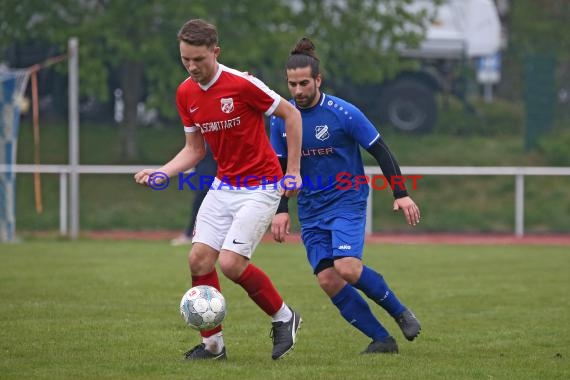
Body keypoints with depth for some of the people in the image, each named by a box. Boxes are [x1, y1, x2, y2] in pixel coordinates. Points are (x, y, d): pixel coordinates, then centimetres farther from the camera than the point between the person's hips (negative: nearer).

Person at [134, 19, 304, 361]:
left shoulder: (242, 84, -19)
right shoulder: (185, 94, 1)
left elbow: (291, 114, -9)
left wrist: (293, 171, -9)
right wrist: (160, 174, -4)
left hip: (260, 187, -7)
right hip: (223, 186, 7)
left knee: (231, 263, -16)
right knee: (199, 259, -4)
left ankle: (284, 318, 8)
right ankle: (213, 344, 8)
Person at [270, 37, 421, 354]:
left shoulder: (343, 113, -12)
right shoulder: (282, 119, 1)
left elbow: (380, 150, -6)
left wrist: (401, 195, -10)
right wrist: (281, 210, 3)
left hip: (347, 200, -5)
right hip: (311, 210, 5)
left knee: (347, 268, -25)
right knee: (328, 280, -8)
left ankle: (399, 311, 0)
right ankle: (382, 339, 1)